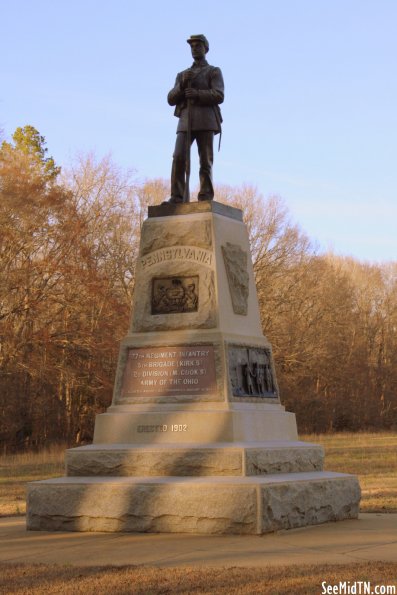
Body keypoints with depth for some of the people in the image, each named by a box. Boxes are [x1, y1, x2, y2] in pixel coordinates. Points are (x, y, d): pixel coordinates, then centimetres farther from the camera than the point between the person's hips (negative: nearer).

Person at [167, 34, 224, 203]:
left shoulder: (215, 72, 13)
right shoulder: (182, 75, 27)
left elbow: (218, 96, -4)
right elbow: (171, 99, 13)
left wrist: (197, 94, -18)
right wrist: (182, 84, -5)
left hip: (206, 121, -3)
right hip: (185, 122, 3)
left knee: (205, 161, -8)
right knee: (178, 158, -14)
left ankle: (205, 200, -9)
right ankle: (176, 198, -16)